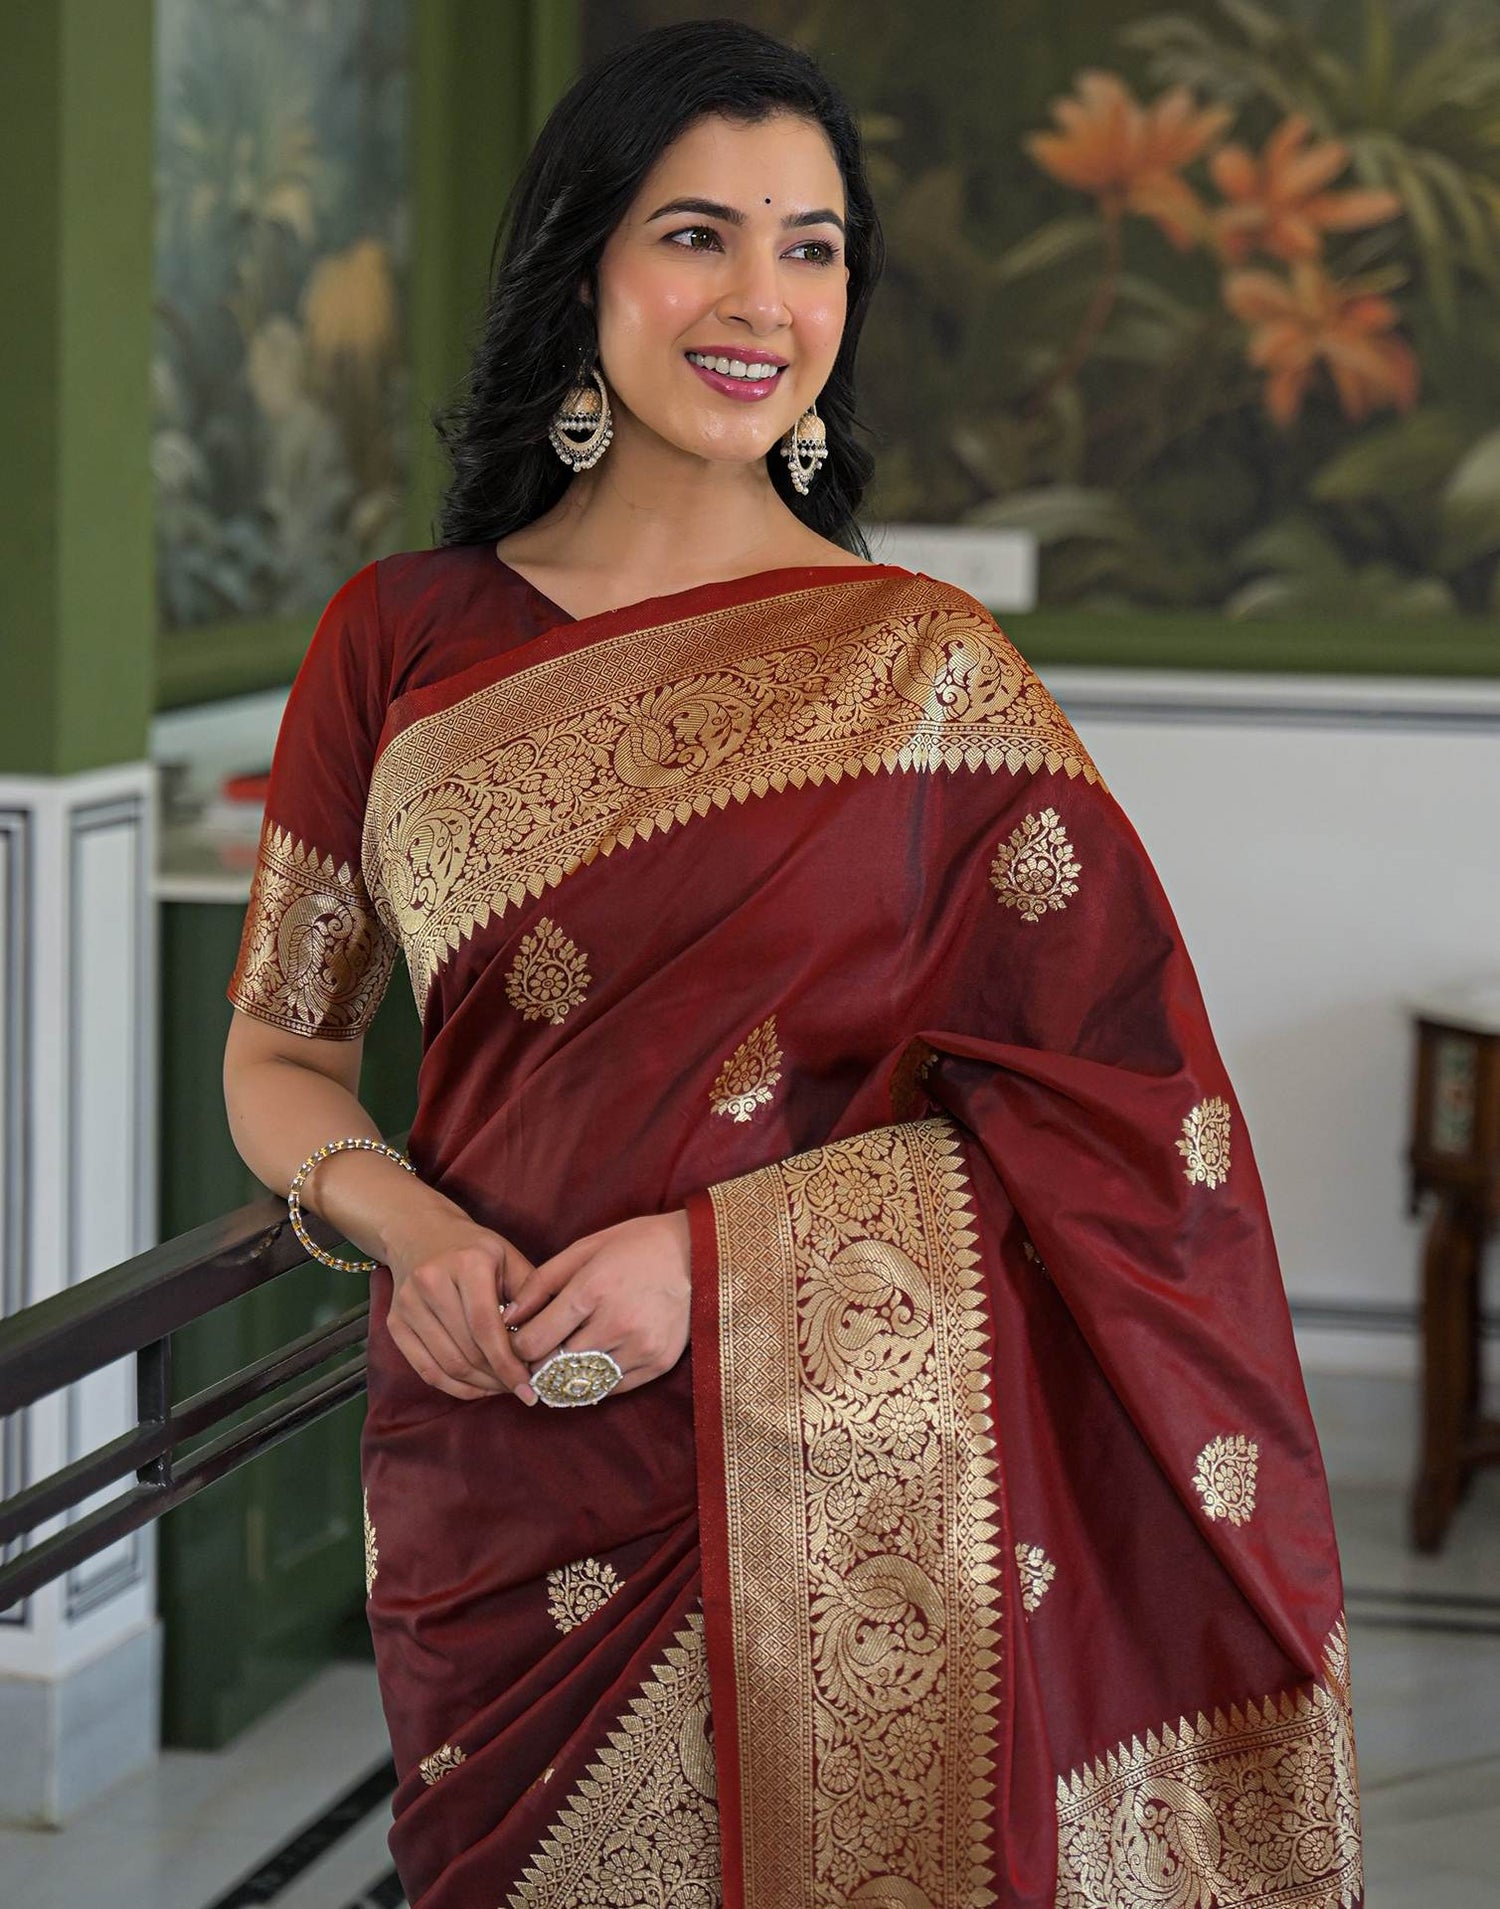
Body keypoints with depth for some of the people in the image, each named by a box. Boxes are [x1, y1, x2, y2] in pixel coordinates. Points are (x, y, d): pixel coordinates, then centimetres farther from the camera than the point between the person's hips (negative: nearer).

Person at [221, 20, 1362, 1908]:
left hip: (856, 1476, -1)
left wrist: (714, 1256, -15)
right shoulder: (398, 640, 4)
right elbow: (278, 1053, 9)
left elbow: (1098, 1098, -4)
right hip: (505, 1472, 2)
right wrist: (411, 1231, -12)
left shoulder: (924, 664, -1)